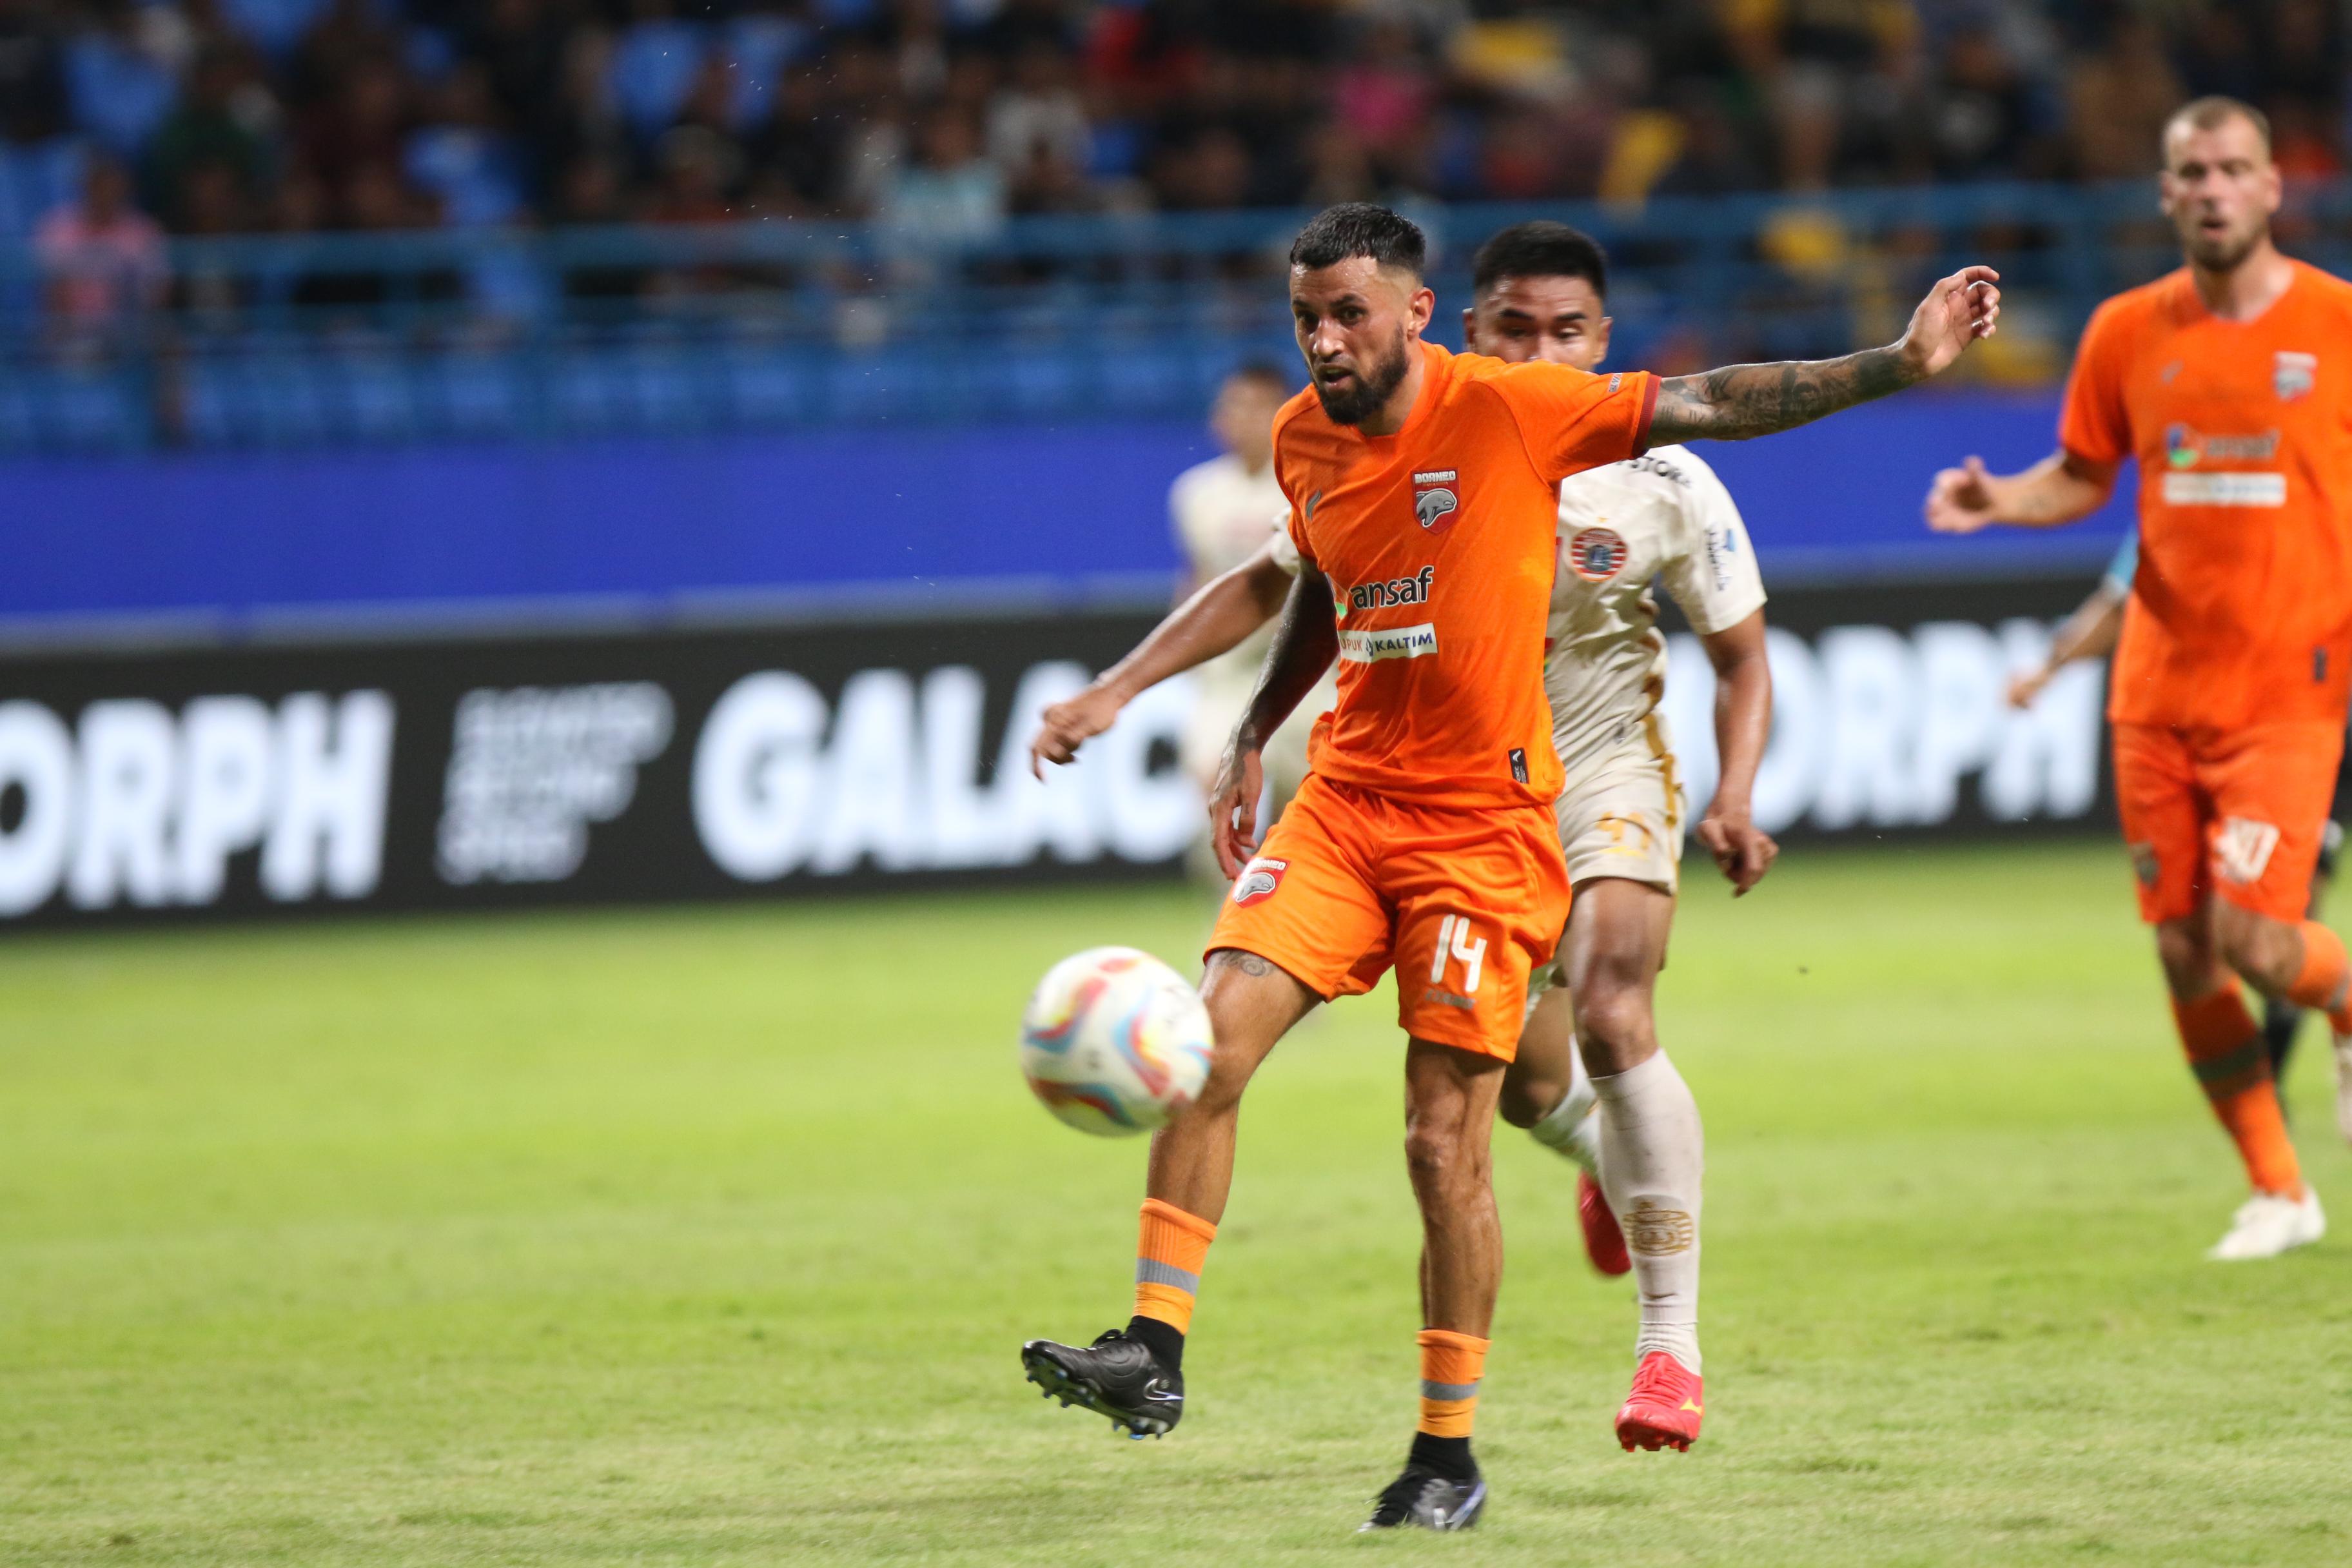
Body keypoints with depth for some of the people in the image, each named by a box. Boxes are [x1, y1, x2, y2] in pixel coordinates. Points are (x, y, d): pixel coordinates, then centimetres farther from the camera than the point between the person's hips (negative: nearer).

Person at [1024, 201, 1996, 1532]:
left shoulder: (1511, 410, -11)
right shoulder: (1305, 439, 6)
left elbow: (1709, 405, -8)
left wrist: (1902, 363, -12)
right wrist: (1252, 745, 27)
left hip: (1483, 822, -5)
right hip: (1345, 800, 5)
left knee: (1448, 1144, -4)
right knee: (1214, 1038, -15)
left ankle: (1450, 1455, 9)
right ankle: (1155, 1352, -11)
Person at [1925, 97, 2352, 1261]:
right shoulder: (2129, 333, 5)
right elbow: (2082, 477, 16)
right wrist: (1999, 500, -4)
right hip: (2159, 685, 3)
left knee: (2250, 934, -15)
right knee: (2183, 954, 1)